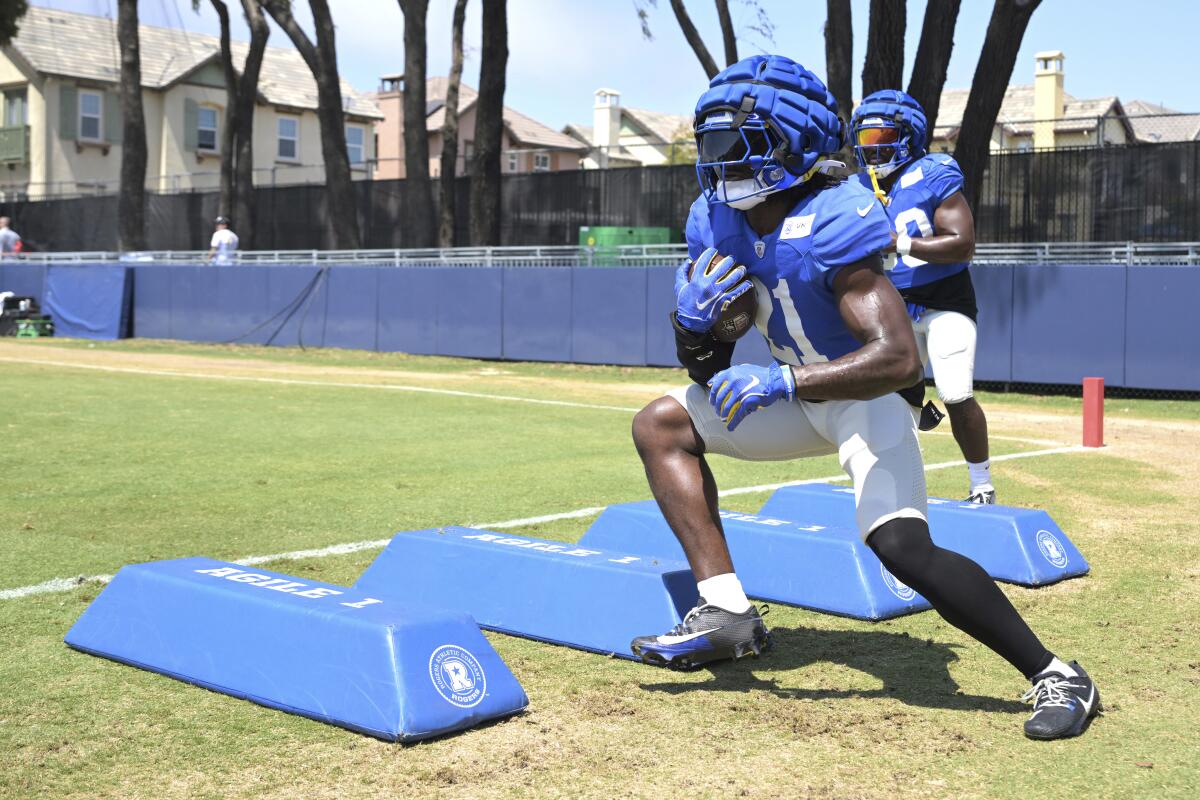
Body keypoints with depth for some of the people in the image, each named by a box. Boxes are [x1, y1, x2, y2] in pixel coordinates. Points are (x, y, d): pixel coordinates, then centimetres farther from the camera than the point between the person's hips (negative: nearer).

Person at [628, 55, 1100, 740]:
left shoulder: (831, 227, -28)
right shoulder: (718, 222, -5)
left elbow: (898, 359, -38)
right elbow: (707, 366, 0)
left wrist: (784, 381, -43)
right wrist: (694, 321, -22)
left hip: (867, 397, -8)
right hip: (799, 392, 8)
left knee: (904, 548, -27)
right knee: (661, 424, 1)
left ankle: (1054, 675, -11)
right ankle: (728, 612, -4)